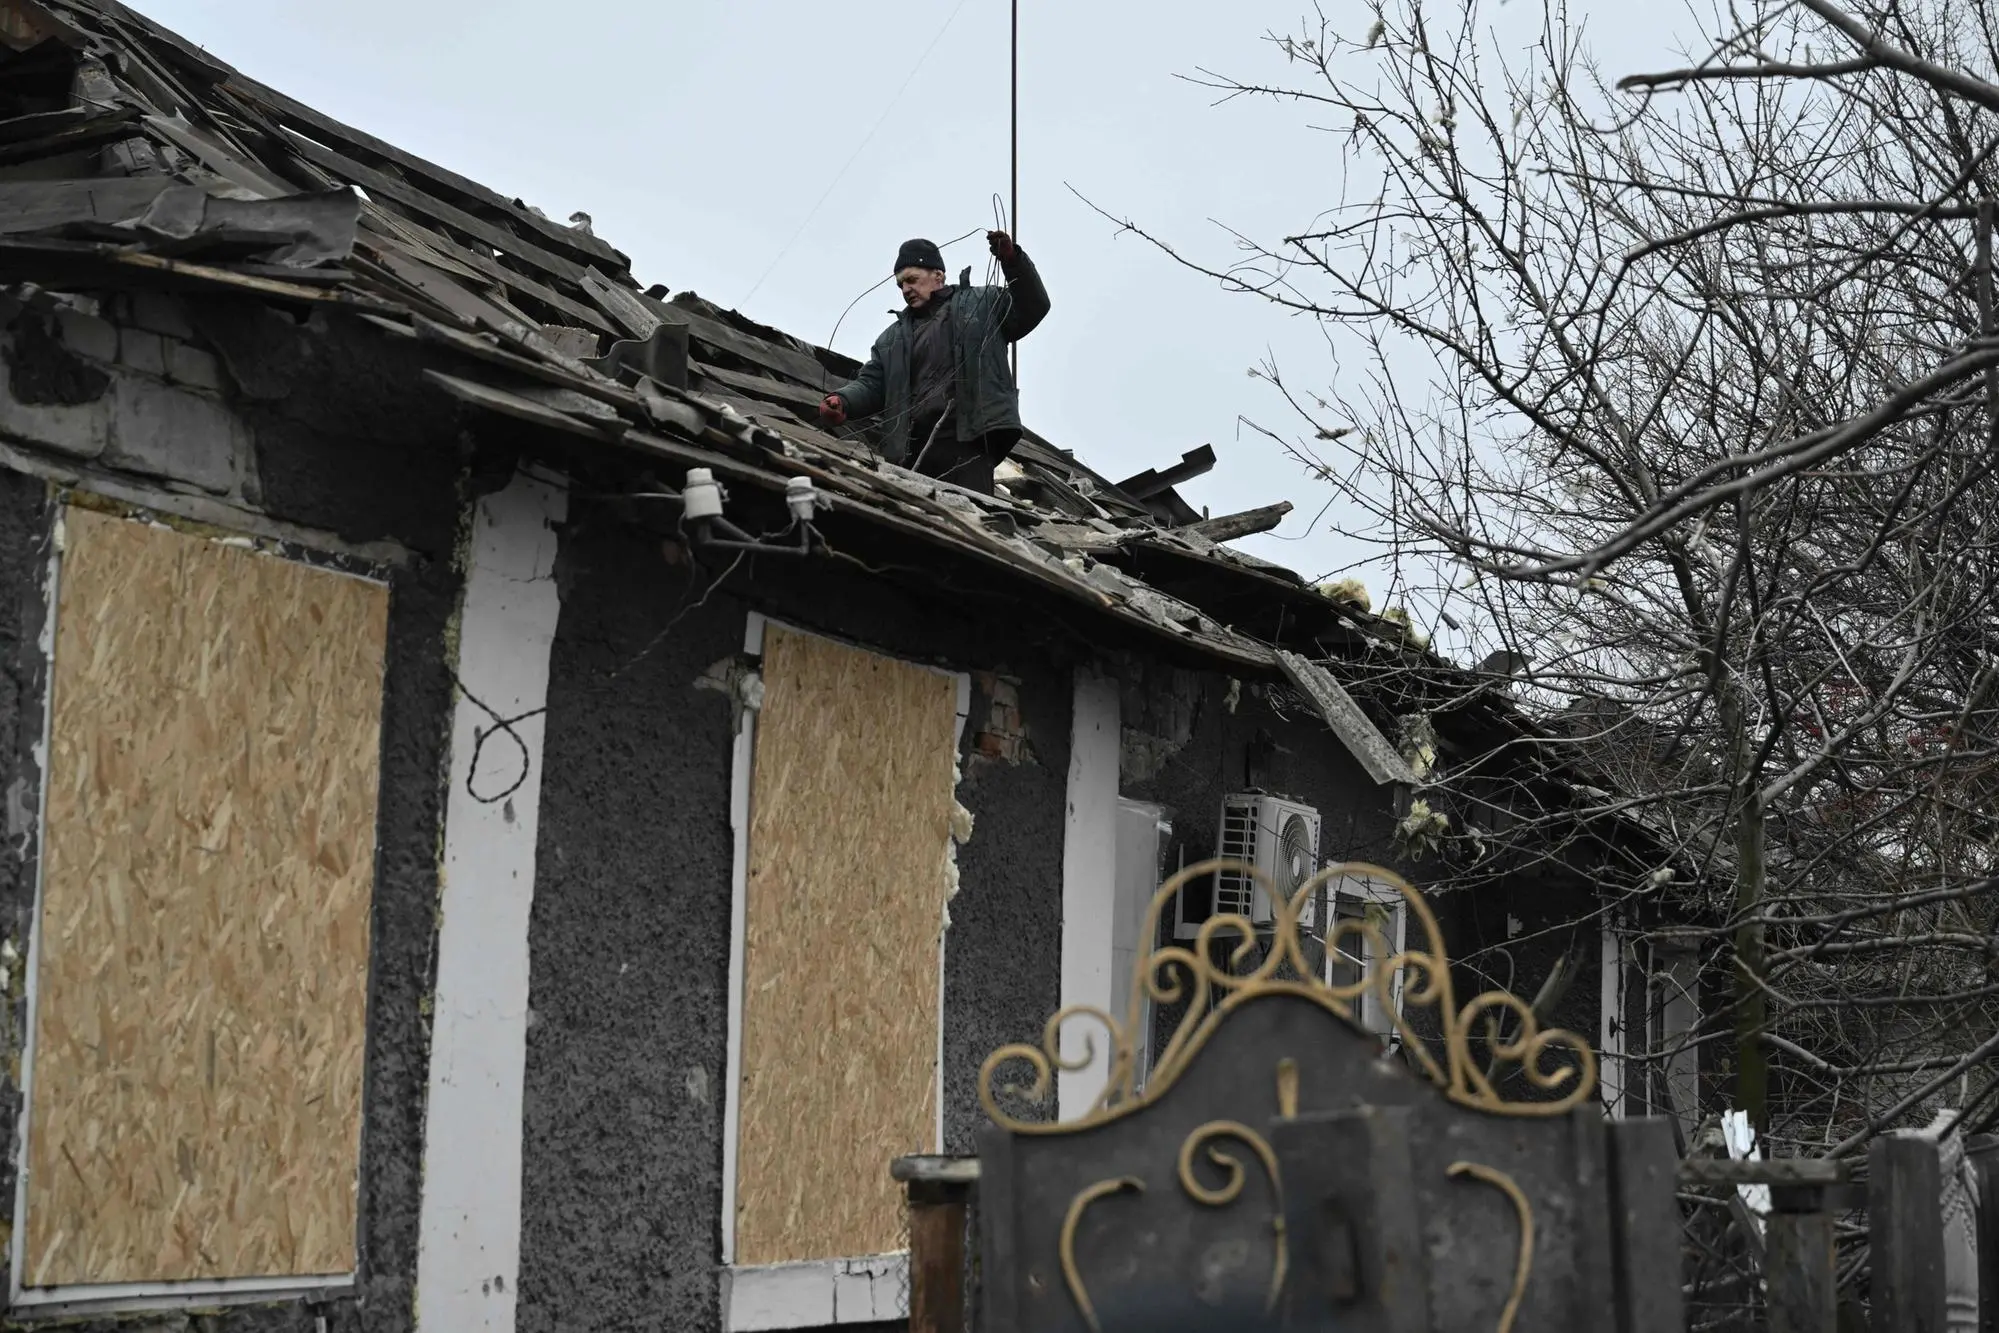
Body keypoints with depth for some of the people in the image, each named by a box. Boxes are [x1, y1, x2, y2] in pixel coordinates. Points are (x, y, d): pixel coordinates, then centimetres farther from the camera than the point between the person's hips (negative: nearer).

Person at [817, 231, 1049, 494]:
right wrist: (843, 401, -4)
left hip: (969, 442, -4)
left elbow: (1032, 307, 9)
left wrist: (1012, 260, -5)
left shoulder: (981, 304, 16)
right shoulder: (892, 339, 28)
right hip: (912, 450, 4)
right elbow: (871, 384, 19)